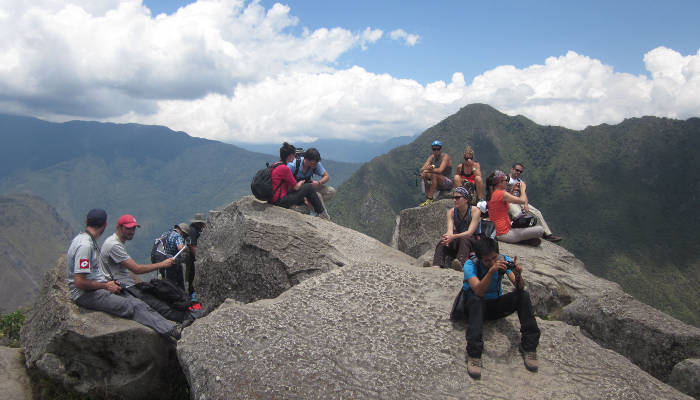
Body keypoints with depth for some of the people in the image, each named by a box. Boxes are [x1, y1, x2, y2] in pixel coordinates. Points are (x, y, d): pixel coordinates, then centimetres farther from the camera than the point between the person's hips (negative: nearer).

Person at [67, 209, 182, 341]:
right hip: (85, 294, -10)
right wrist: (106, 286, -12)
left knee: (137, 303, -5)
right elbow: (79, 283, -24)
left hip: (100, 287, 10)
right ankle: (170, 331, -26)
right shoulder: (85, 245, -20)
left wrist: (109, 281, 9)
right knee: (131, 307, -21)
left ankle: (171, 328, -12)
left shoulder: (90, 241, 13)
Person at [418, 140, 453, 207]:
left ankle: (429, 199, -31)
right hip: (438, 184, 6)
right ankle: (427, 197, -15)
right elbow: (422, 169, -7)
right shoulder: (431, 157, 3)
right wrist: (427, 168, -29)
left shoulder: (445, 156, -14)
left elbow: (440, 170, -29)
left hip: (448, 183, -6)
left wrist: (429, 170, -28)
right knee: (424, 174, -16)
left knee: (434, 175, -32)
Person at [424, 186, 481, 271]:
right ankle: (436, 265, -51)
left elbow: (470, 232, -22)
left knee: (464, 239, -37)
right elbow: (450, 229, -13)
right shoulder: (451, 212, 3)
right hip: (457, 245, 4)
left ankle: (460, 264, -63)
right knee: (443, 241, -27)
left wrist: (453, 236, -39)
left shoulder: (475, 211, -9)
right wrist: (448, 236, -39)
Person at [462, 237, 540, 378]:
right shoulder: (471, 264, -21)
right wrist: (491, 271, -46)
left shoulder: (504, 260, -11)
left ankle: (528, 346, -18)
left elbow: (520, 287, -18)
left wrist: (517, 274, -40)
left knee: (523, 295, -22)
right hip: (477, 306, -3)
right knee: (476, 300, -38)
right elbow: (479, 292, -35)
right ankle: (473, 354, -41)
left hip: (497, 305, 3)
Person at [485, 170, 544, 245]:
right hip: (504, 234, -10)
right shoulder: (501, 193, -17)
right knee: (540, 230, -13)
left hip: (497, 232, 10)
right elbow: (523, 200, -20)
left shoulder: (491, 194, 10)